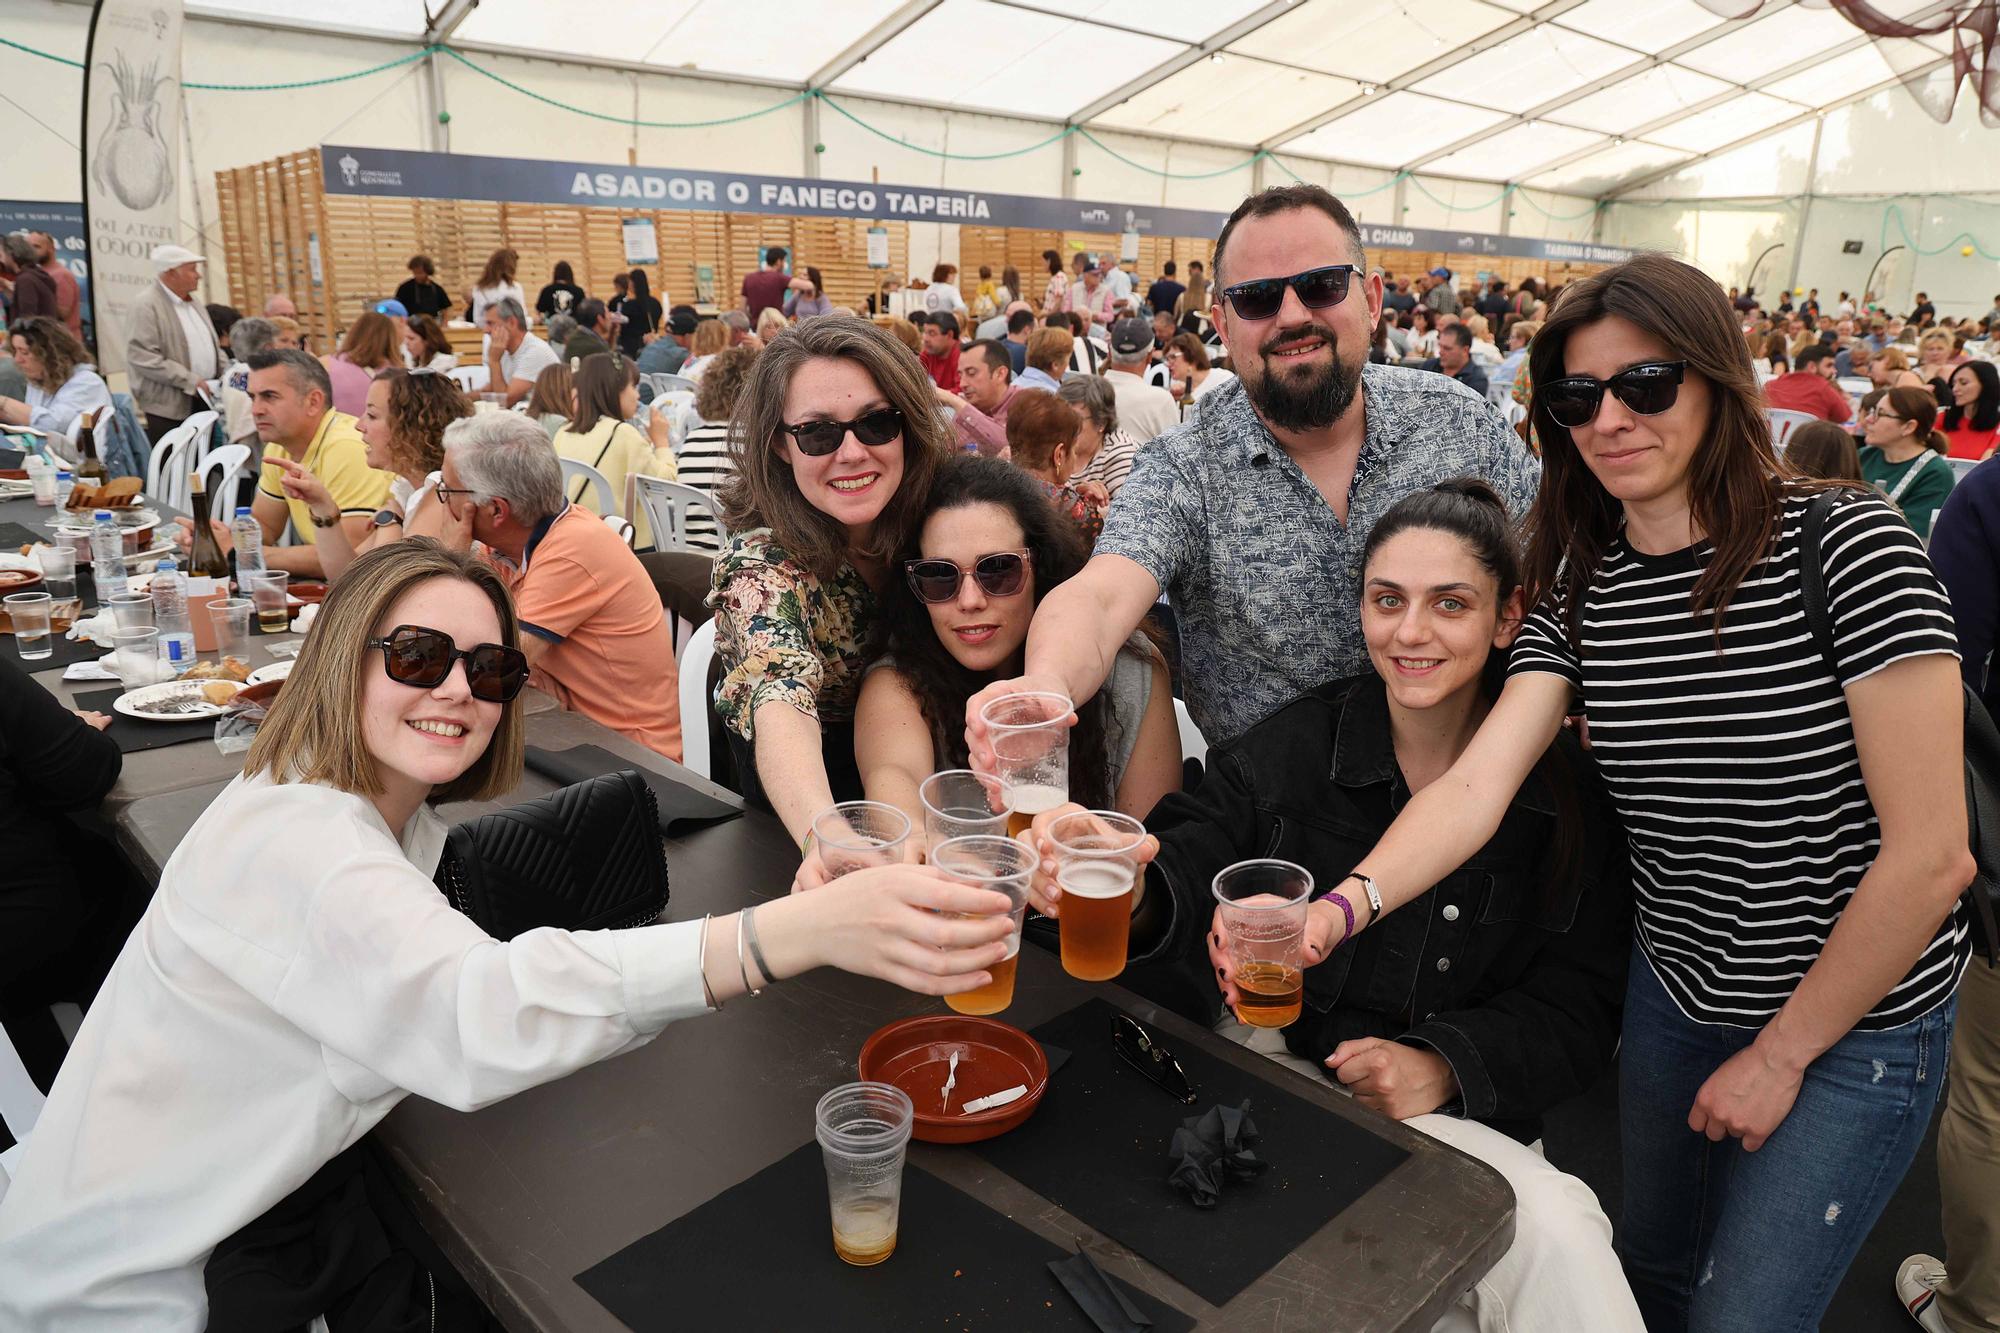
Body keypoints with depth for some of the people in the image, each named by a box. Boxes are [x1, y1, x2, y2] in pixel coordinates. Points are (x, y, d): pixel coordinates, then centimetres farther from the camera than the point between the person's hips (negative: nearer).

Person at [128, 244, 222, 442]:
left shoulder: (193, 304, 17)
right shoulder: (146, 305, -9)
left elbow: (213, 347, 25)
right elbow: (144, 358, -17)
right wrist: (191, 381, -19)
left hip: (205, 401, 8)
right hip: (170, 407, -7)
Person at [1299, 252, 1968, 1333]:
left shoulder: (1846, 545, -19)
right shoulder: (1580, 587, -5)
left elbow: (1931, 855, -19)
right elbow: (1478, 780, -19)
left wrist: (1781, 1053, -12)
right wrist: (1343, 905, -37)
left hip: (1853, 1027, -4)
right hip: (1676, 996, 5)